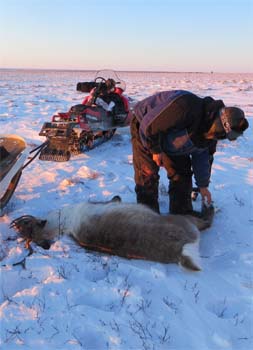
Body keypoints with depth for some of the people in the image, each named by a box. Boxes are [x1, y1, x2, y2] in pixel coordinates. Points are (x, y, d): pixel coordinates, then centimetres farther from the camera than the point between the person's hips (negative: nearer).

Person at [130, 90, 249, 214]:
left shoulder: (211, 132, -13)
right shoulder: (186, 107, -42)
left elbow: (201, 156, 3)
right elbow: (149, 125, -36)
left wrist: (203, 185, 9)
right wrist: (156, 150, -23)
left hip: (168, 136, 7)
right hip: (145, 130, -7)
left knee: (182, 171, 4)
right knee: (148, 174, -11)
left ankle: (182, 213, 17)